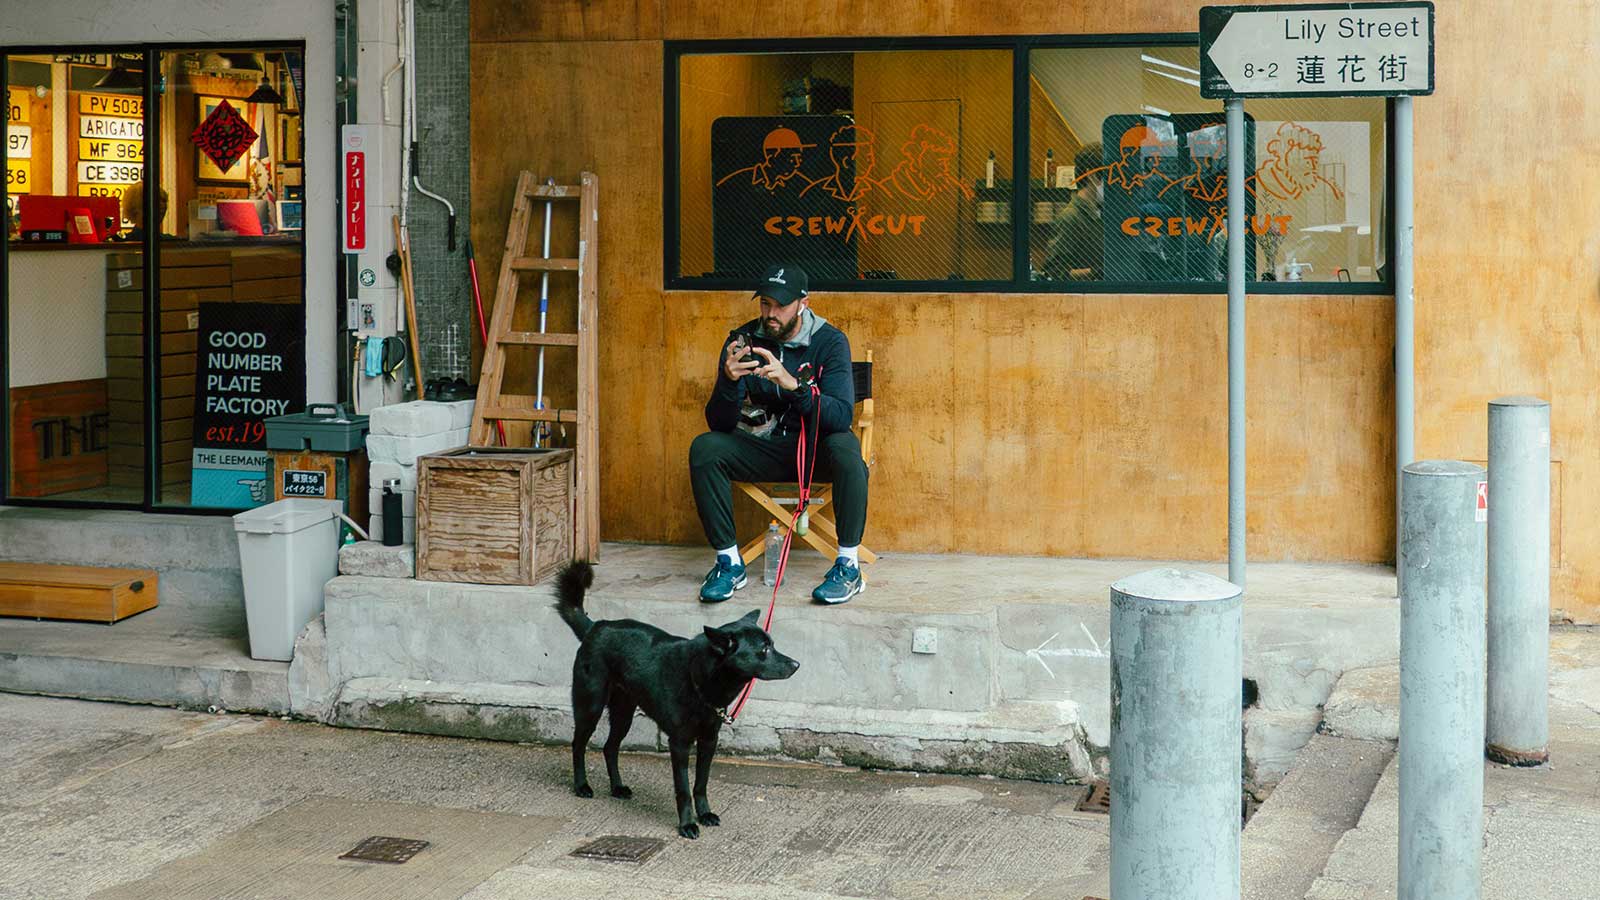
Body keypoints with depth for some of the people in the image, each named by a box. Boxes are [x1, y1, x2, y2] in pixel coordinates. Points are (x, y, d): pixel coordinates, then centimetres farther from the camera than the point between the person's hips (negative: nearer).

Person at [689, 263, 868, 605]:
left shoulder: (830, 342, -10)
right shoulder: (742, 340, -5)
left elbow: (841, 416, -23)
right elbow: (718, 424, -9)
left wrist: (793, 384, -37)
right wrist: (729, 381, -30)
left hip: (814, 448, -2)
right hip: (760, 449, 2)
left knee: (845, 448, -35)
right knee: (704, 448, -23)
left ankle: (849, 565, -21)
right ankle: (729, 562, -14)